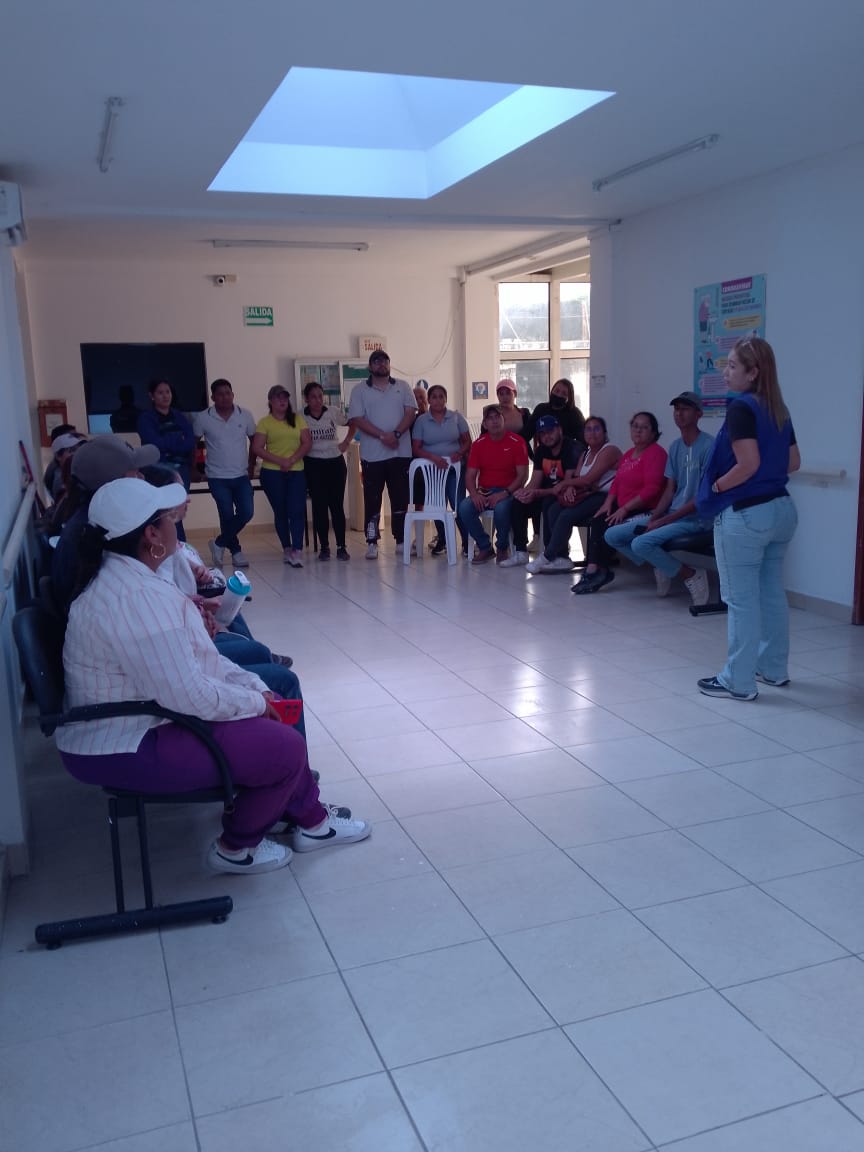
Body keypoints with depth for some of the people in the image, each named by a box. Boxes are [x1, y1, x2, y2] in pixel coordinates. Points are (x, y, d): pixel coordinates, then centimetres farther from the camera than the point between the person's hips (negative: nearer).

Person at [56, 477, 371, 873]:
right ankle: (236, 847, 12)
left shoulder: (124, 578, 5)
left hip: (134, 722, 11)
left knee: (271, 719, 15)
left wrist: (257, 690, 0)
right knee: (285, 748, -11)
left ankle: (310, 819, 27)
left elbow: (198, 661, 9)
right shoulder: (136, 599, -29)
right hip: (122, 751, -11)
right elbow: (190, 695, -28)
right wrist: (256, 701, -11)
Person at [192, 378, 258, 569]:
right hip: (217, 477, -2)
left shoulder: (245, 415, -1)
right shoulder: (202, 418, -6)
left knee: (247, 512, -8)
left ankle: (219, 543, 13)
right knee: (227, 515, -5)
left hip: (241, 476, 2)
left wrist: (251, 465, 10)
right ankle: (235, 551, 17)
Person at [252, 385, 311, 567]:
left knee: (297, 510, -10)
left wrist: (292, 460, -12)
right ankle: (287, 549, 17)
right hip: (272, 473, -1)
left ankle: (297, 551, -13)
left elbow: (307, 443, 2)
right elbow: (257, 448, -4)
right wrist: (280, 461, -14)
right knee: (280, 511, 7)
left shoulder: (297, 419, 10)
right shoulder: (264, 422, 3)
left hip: (296, 471, 1)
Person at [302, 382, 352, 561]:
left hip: (335, 463, 1)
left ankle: (341, 547, 2)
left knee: (337, 505, -2)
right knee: (319, 506, 1)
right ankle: (324, 547, 8)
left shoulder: (333, 413, 2)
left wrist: (346, 442, 6)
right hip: (313, 465, -1)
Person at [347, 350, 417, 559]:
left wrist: (396, 434, -15)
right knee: (372, 500, 1)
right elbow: (357, 419, -5)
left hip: (400, 453, 2)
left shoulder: (402, 387, 12)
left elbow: (410, 412, 1)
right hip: (372, 454, -2)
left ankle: (401, 540, 13)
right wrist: (382, 436, -16)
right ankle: (372, 543, 5)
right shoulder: (360, 390, 5)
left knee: (401, 499, 6)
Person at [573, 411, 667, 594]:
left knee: (608, 528, -22)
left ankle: (595, 570, -13)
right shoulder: (628, 455, 18)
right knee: (597, 521, -16)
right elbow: (616, 482, 18)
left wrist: (624, 509, -19)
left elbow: (652, 489, -18)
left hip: (645, 511, -7)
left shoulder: (655, 452, -9)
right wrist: (608, 503, -1)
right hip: (623, 509, 7)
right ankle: (595, 569, -20)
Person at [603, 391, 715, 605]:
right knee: (612, 535, -1)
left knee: (641, 543, -29)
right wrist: (652, 519, -5)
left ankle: (691, 575, -9)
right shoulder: (675, 447, 12)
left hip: (695, 519, -8)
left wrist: (663, 521, -17)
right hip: (670, 515, 8)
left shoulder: (708, 446, -12)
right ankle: (661, 568, 10)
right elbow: (669, 490, 12)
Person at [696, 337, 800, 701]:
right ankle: (774, 668, 29)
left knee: (741, 600, -1)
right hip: (781, 509, 9)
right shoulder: (778, 409, 10)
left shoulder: (741, 407, -16)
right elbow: (793, 462, 14)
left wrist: (715, 486, -10)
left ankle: (738, 681, 7)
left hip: (745, 514, -9)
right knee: (772, 593, 17)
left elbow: (748, 464, -23)